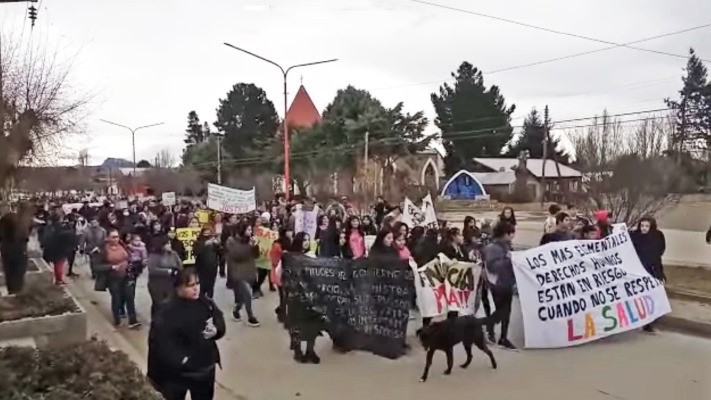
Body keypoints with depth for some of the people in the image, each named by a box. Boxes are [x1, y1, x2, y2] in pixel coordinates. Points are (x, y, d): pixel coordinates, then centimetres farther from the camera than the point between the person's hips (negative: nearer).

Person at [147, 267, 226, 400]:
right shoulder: (168, 312, -21)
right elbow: (160, 341, -25)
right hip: (178, 371, -5)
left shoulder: (206, 304, -4)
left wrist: (216, 331, -15)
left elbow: (220, 324, 7)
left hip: (205, 367, 5)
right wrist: (179, 361, -27)